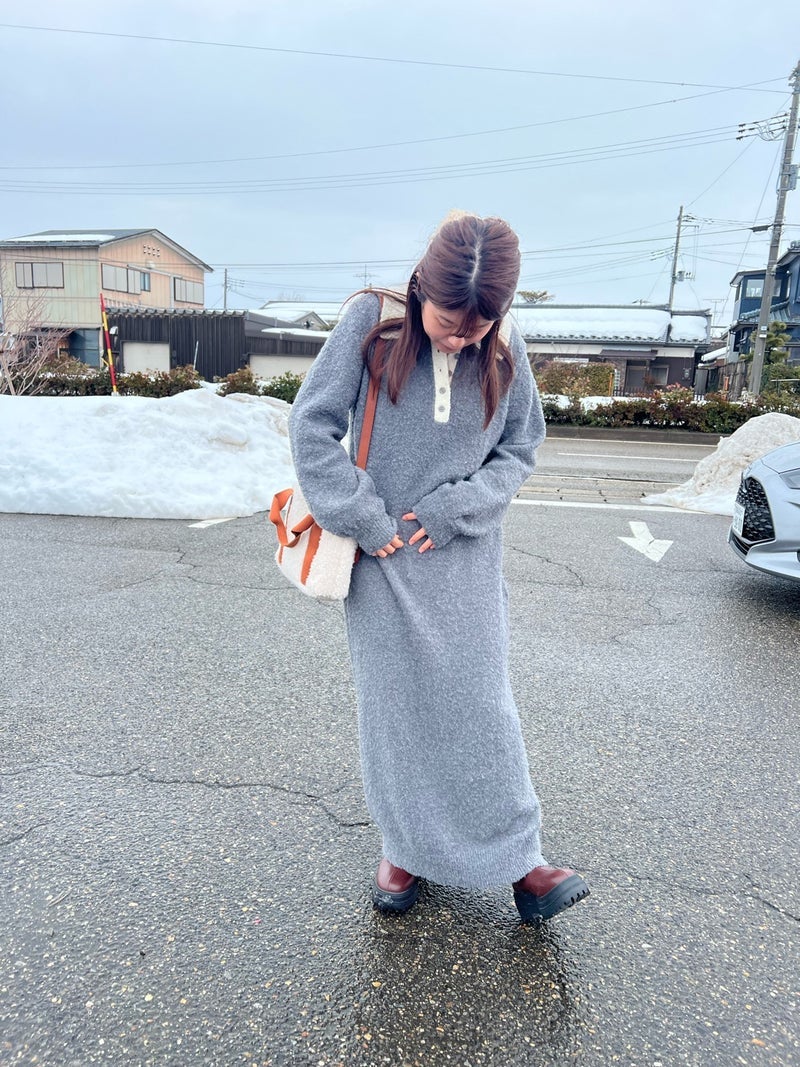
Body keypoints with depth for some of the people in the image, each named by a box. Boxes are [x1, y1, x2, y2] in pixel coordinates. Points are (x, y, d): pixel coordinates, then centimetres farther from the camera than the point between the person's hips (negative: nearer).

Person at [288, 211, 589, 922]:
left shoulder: (506, 351, -5)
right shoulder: (372, 322, -10)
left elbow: (520, 449, 3)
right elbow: (313, 425, -9)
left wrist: (451, 510, -11)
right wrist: (365, 520, -11)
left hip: (464, 558, 1)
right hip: (382, 554, 0)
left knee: (479, 704, 7)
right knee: (394, 704, 9)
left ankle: (516, 856, 25)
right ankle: (407, 849, 30)